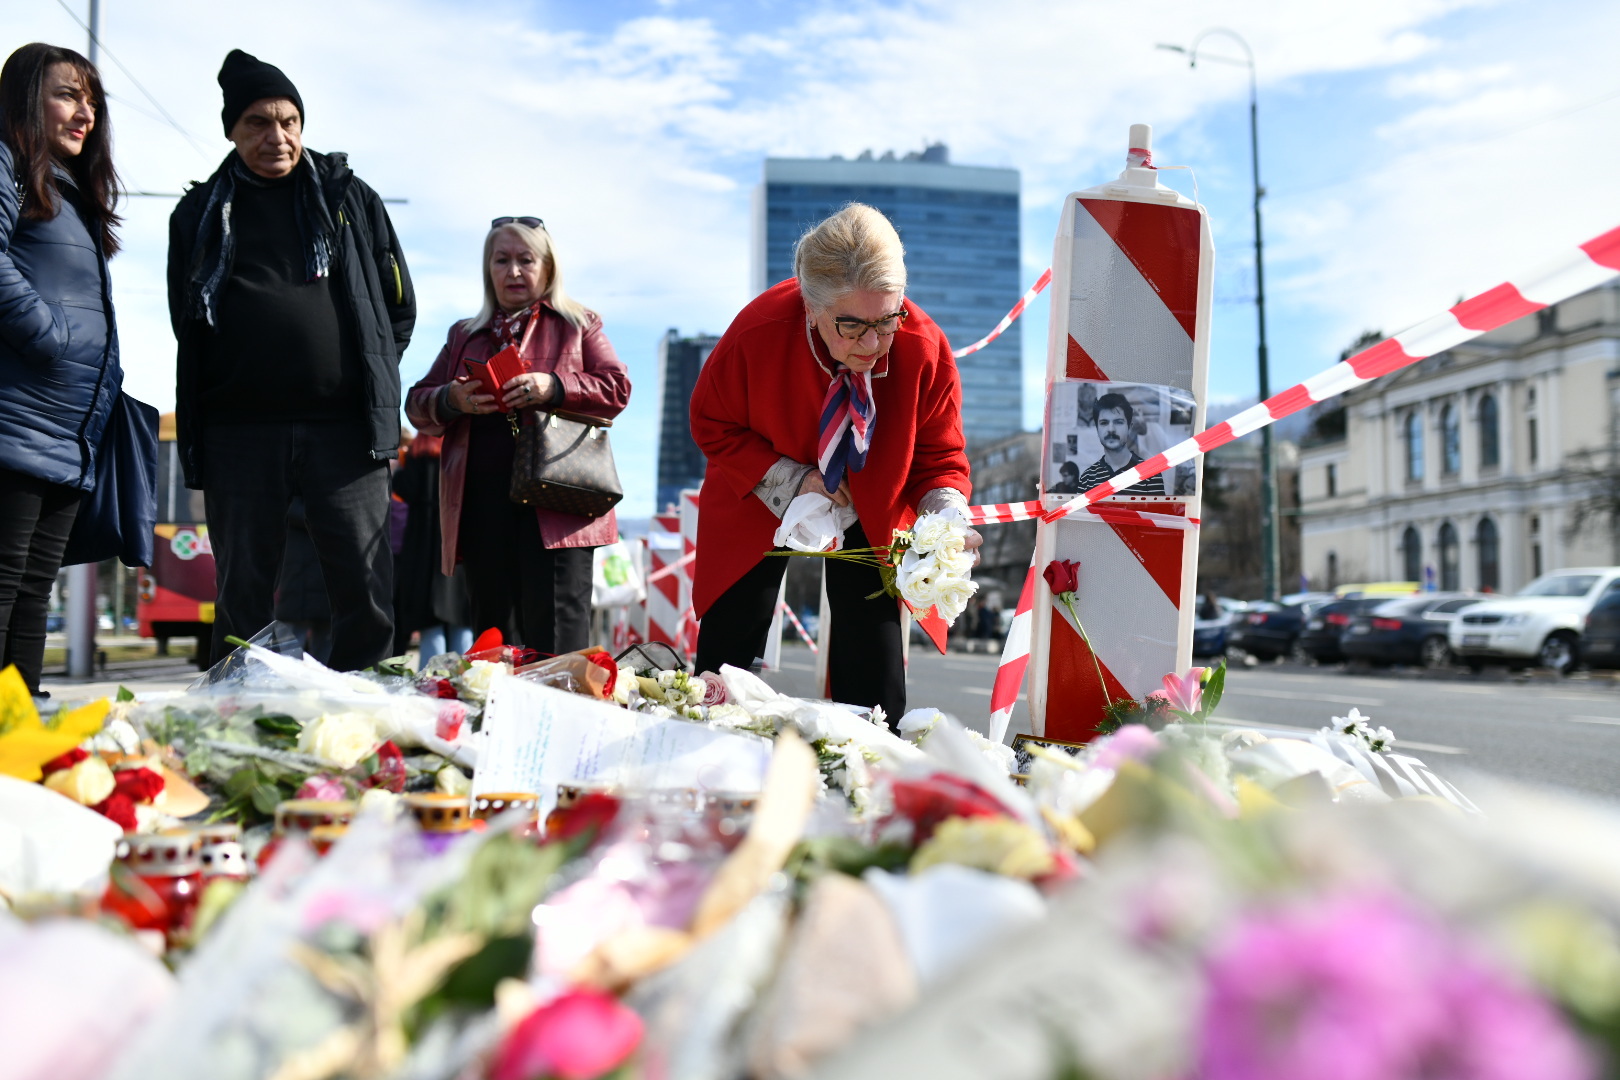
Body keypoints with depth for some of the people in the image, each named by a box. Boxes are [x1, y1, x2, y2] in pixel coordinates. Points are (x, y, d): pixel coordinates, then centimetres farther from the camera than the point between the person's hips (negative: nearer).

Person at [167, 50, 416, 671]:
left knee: (366, 593, -4)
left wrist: (372, 378, 8)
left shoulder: (350, 198, 12)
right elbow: (186, 324, 19)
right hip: (238, 429, 1)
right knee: (243, 595, 4)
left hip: (344, 425, -1)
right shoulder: (201, 213, 15)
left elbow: (399, 306, 15)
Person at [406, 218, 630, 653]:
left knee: (555, 635, -10)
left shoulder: (577, 324, 15)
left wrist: (554, 387, -14)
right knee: (494, 632, 7)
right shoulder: (464, 335, 24)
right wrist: (452, 400, -5)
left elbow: (617, 389, 3)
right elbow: (417, 405, 19)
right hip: (482, 507, 4)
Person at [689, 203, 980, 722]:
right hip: (763, 499, 0)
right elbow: (713, 425, -12)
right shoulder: (757, 332, -29)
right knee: (725, 662, 5)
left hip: (872, 505, 1)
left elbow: (939, 459, -13)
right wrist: (790, 482, -24)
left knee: (873, 681, -1)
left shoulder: (925, 349, -27)